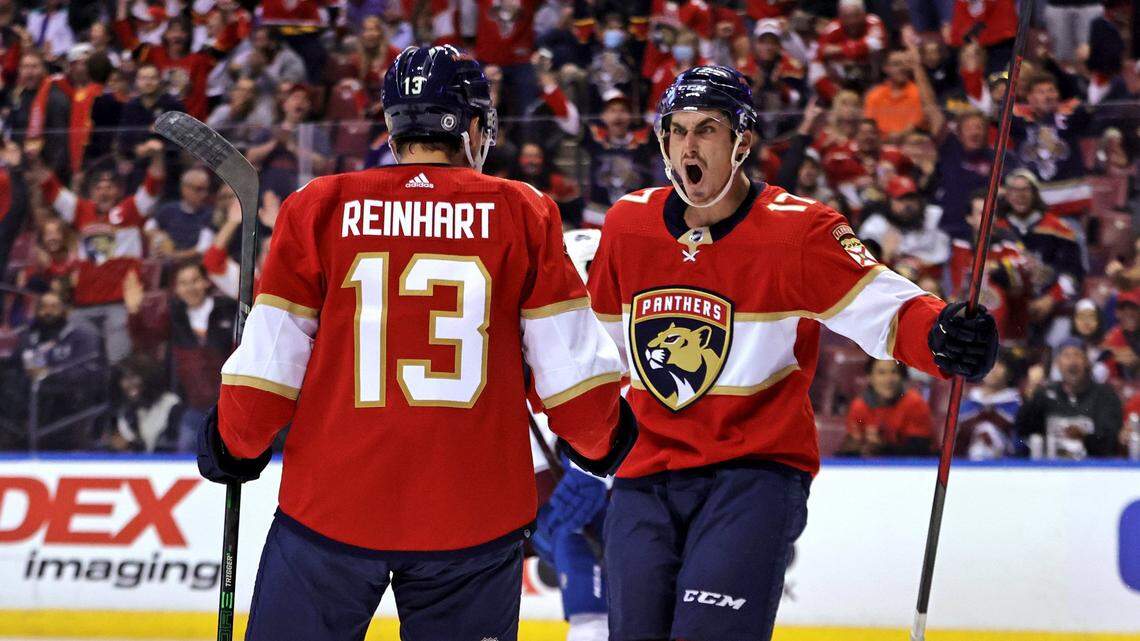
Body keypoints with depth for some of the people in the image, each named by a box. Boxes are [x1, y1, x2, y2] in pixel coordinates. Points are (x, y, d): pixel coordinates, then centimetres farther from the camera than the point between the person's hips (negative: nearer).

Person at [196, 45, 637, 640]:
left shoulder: (318, 209, 1)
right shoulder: (524, 215, 1)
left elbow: (269, 356, 1)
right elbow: (571, 361, 2)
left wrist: (234, 447, 17)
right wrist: (598, 443, 20)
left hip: (331, 506, 0)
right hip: (474, 515, 0)